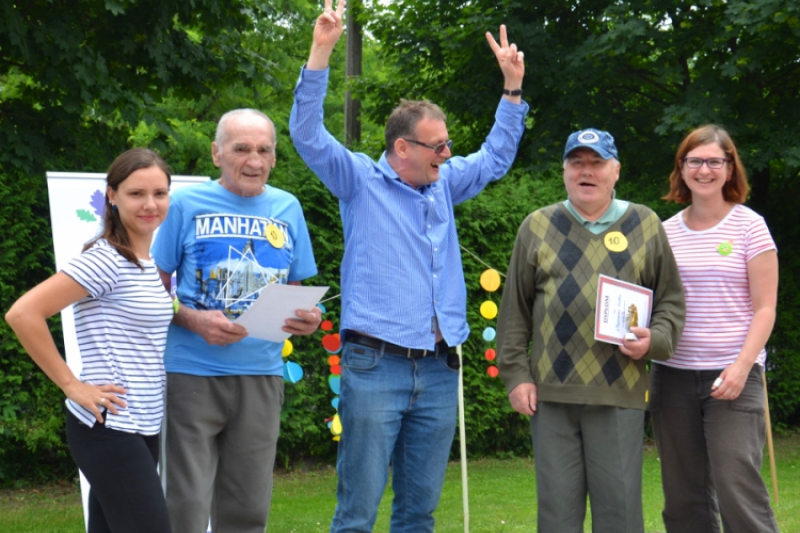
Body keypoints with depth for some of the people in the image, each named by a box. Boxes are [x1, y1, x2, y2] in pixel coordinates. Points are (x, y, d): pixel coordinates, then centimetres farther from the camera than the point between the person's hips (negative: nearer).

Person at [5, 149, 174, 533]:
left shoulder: (148, 264, 13)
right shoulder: (105, 261, -13)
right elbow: (23, 314, -20)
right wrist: (71, 385, -16)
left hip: (142, 427, 9)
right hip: (108, 428, -9)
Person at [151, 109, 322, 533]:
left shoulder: (287, 210, 9)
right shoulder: (187, 205, -2)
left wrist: (307, 318, -6)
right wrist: (194, 321, -17)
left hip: (261, 374, 3)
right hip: (192, 372, -3)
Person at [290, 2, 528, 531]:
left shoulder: (443, 185, 16)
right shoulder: (360, 180, 0)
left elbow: (495, 158, 29)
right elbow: (308, 134, -10)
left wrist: (513, 86, 23)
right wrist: (321, 52, -18)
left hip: (439, 370, 6)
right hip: (376, 366, -6)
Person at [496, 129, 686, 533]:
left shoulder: (645, 226, 10)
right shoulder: (537, 227, 10)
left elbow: (671, 300, 13)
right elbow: (514, 308, 10)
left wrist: (654, 339, -7)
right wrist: (516, 375, 3)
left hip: (619, 393, -1)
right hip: (551, 392, 1)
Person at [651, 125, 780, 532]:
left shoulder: (748, 226, 0)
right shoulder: (667, 231, 10)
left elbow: (764, 308, -3)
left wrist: (741, 368, -15)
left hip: (732, 375, -4)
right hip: (673, 374, 4)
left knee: (737, 489, -13)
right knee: (683, 497, 7)